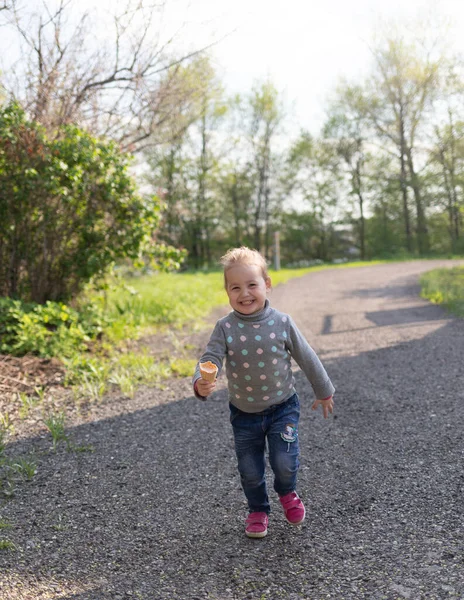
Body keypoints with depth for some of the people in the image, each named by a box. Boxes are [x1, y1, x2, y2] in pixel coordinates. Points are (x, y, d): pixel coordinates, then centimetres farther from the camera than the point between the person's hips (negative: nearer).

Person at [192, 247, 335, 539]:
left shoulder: (282, 322, -12)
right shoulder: (225, 328, -13)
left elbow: (306, 358, -1)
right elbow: (210, 359, -21)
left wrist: (323, 391, 9)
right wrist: (201, 383, -44)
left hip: (282, 407, -1)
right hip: (244, 413, 1)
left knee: (285, 462, -8)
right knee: (250, 470, 11)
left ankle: (287, 493, 29)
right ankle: (258, 510, 40)